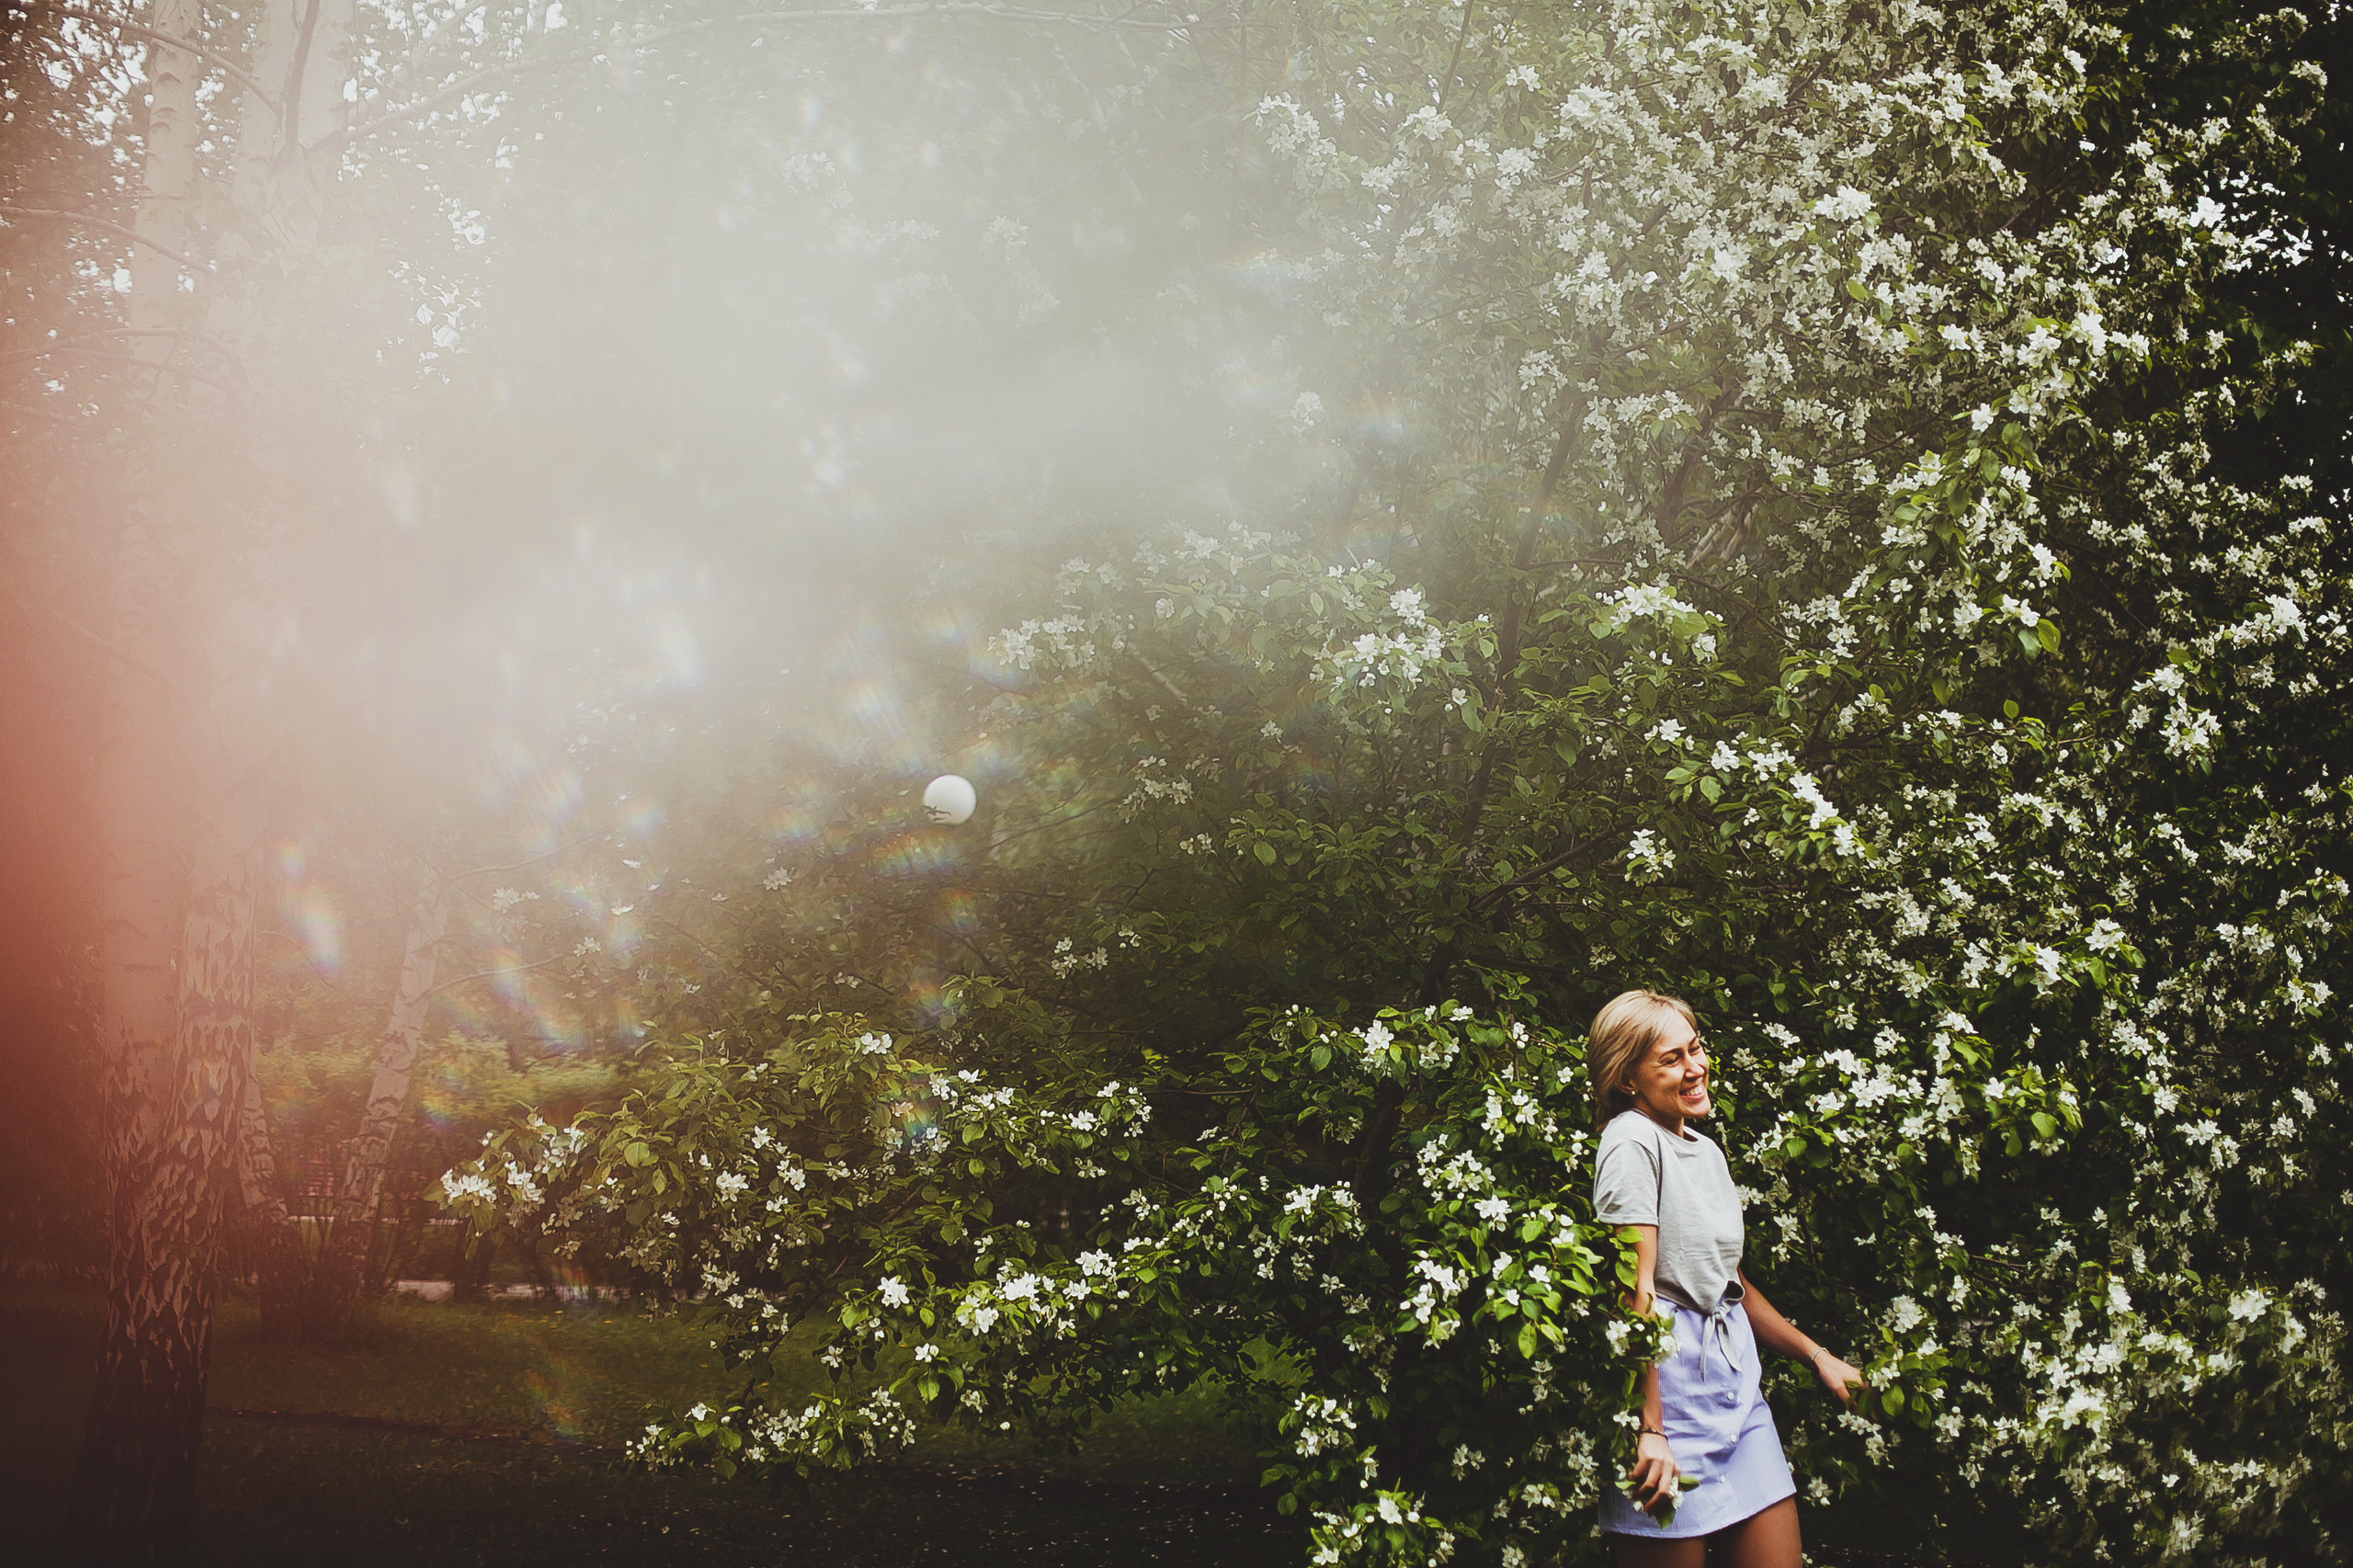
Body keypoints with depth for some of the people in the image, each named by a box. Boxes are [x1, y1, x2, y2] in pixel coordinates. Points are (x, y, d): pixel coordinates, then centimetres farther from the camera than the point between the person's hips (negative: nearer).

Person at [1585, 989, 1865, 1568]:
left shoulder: (1707, 1151, 17)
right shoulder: (1632, 1141, -11)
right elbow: (1636, 1290, -17)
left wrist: (1816, 1355, 25)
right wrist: (1650, 1430, -22)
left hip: (1736, 1371, 8)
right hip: (1669, 1373, -8)